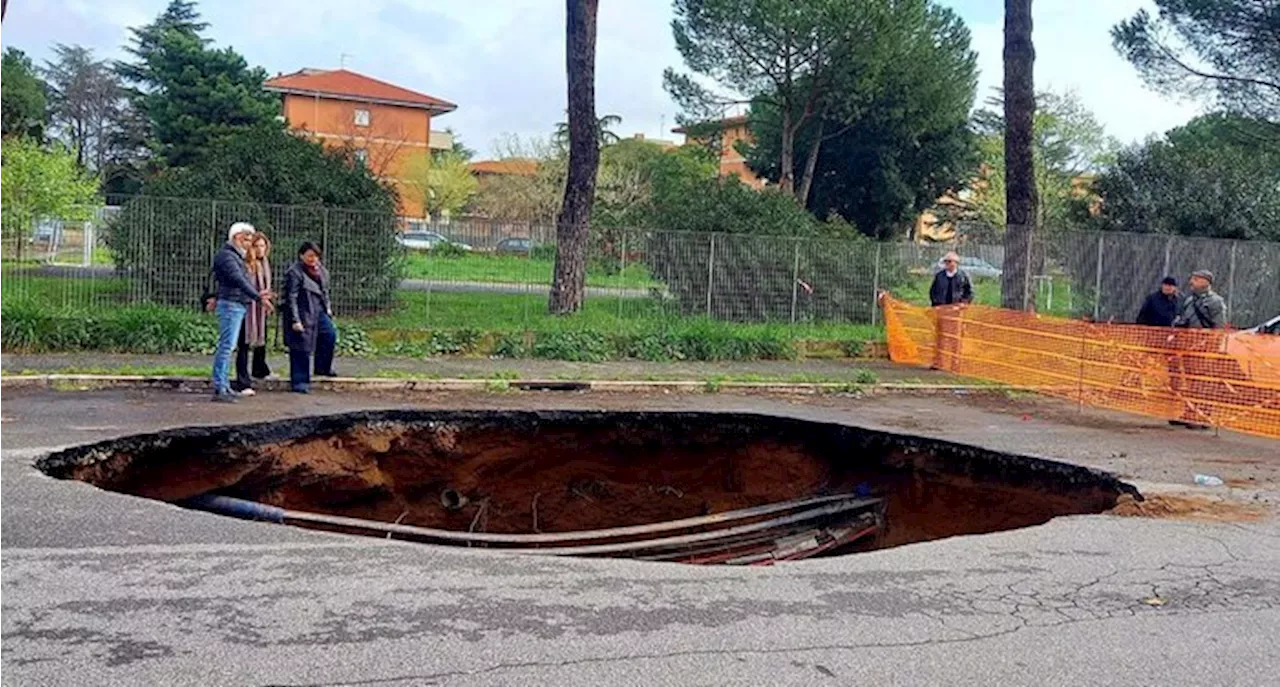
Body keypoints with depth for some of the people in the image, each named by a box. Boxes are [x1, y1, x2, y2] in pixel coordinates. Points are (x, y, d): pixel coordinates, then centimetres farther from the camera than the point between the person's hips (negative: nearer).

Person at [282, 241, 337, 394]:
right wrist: (295, 320, -18)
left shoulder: (321, 270, 10)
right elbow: (291, 298, -15)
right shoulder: (294, 273, -13)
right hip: (302, 314, -7)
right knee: (301, 349, -2)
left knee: (330, 334, -10)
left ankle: (322, 368, 9)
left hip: (319, 312, 7)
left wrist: (328, 308, 15)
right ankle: (299, 381, 7)